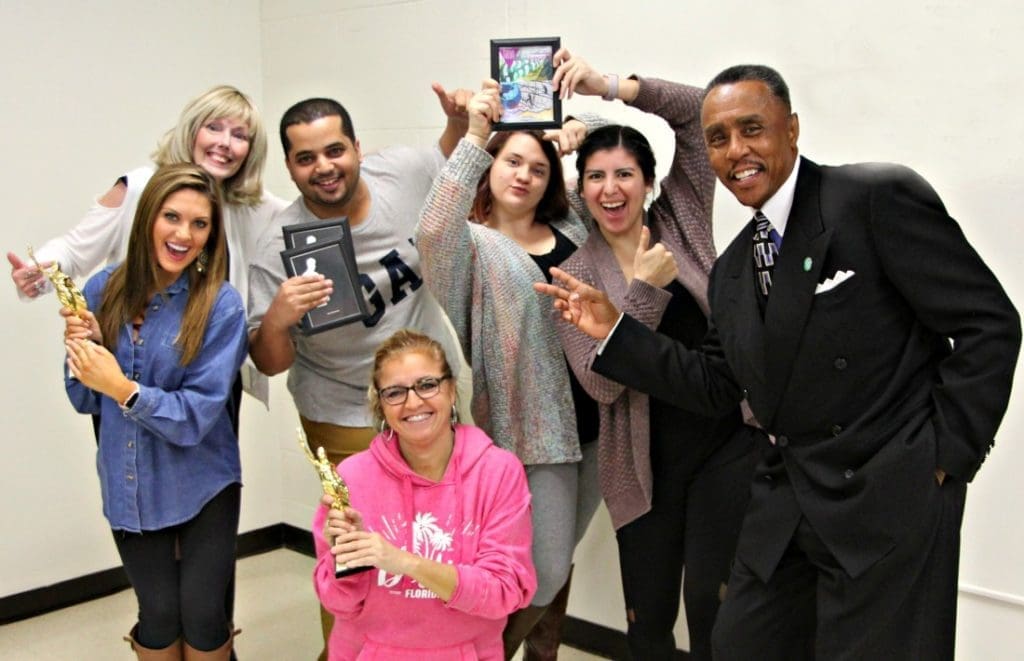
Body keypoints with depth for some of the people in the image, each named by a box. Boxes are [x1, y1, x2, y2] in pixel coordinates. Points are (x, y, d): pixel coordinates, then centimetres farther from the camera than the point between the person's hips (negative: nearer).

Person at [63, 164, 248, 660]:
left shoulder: (221, 306, -17)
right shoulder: (103, 290, -5)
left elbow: (197, 417, -20)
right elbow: (86, 401, 1)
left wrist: (122, 388, -30)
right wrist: (84, 347, -17)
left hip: (202, 486, -3)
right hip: (129, 486, 3)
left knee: (202, 615, 6)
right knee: (159, 615, 13)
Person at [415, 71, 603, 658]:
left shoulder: (574, 229, 8)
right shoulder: (473, 243, -6)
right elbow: (433, 233, -30)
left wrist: (585, 140, 0)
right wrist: (474, 137, -31)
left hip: (593, 422, 6)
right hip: (532, 431, -6)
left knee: (561, 561, 21)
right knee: (542, 573, -2)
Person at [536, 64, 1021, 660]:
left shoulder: (880, 198, -11)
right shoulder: (732, 269, 11)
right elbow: (716, 386, 12)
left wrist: (949, 456, -12)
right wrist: (614, 330, 5)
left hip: (892, 497, -7)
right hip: (786, 505, 7)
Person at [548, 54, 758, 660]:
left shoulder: (681, 219, 1)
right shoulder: (576, 274, -1)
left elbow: (698, 112, -8)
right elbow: (601, 382, -11)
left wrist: (612, 86, -19)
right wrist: (645, 289, -18)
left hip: (727, 441, 0)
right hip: (646, 461, 1)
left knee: (710, 604, -2)